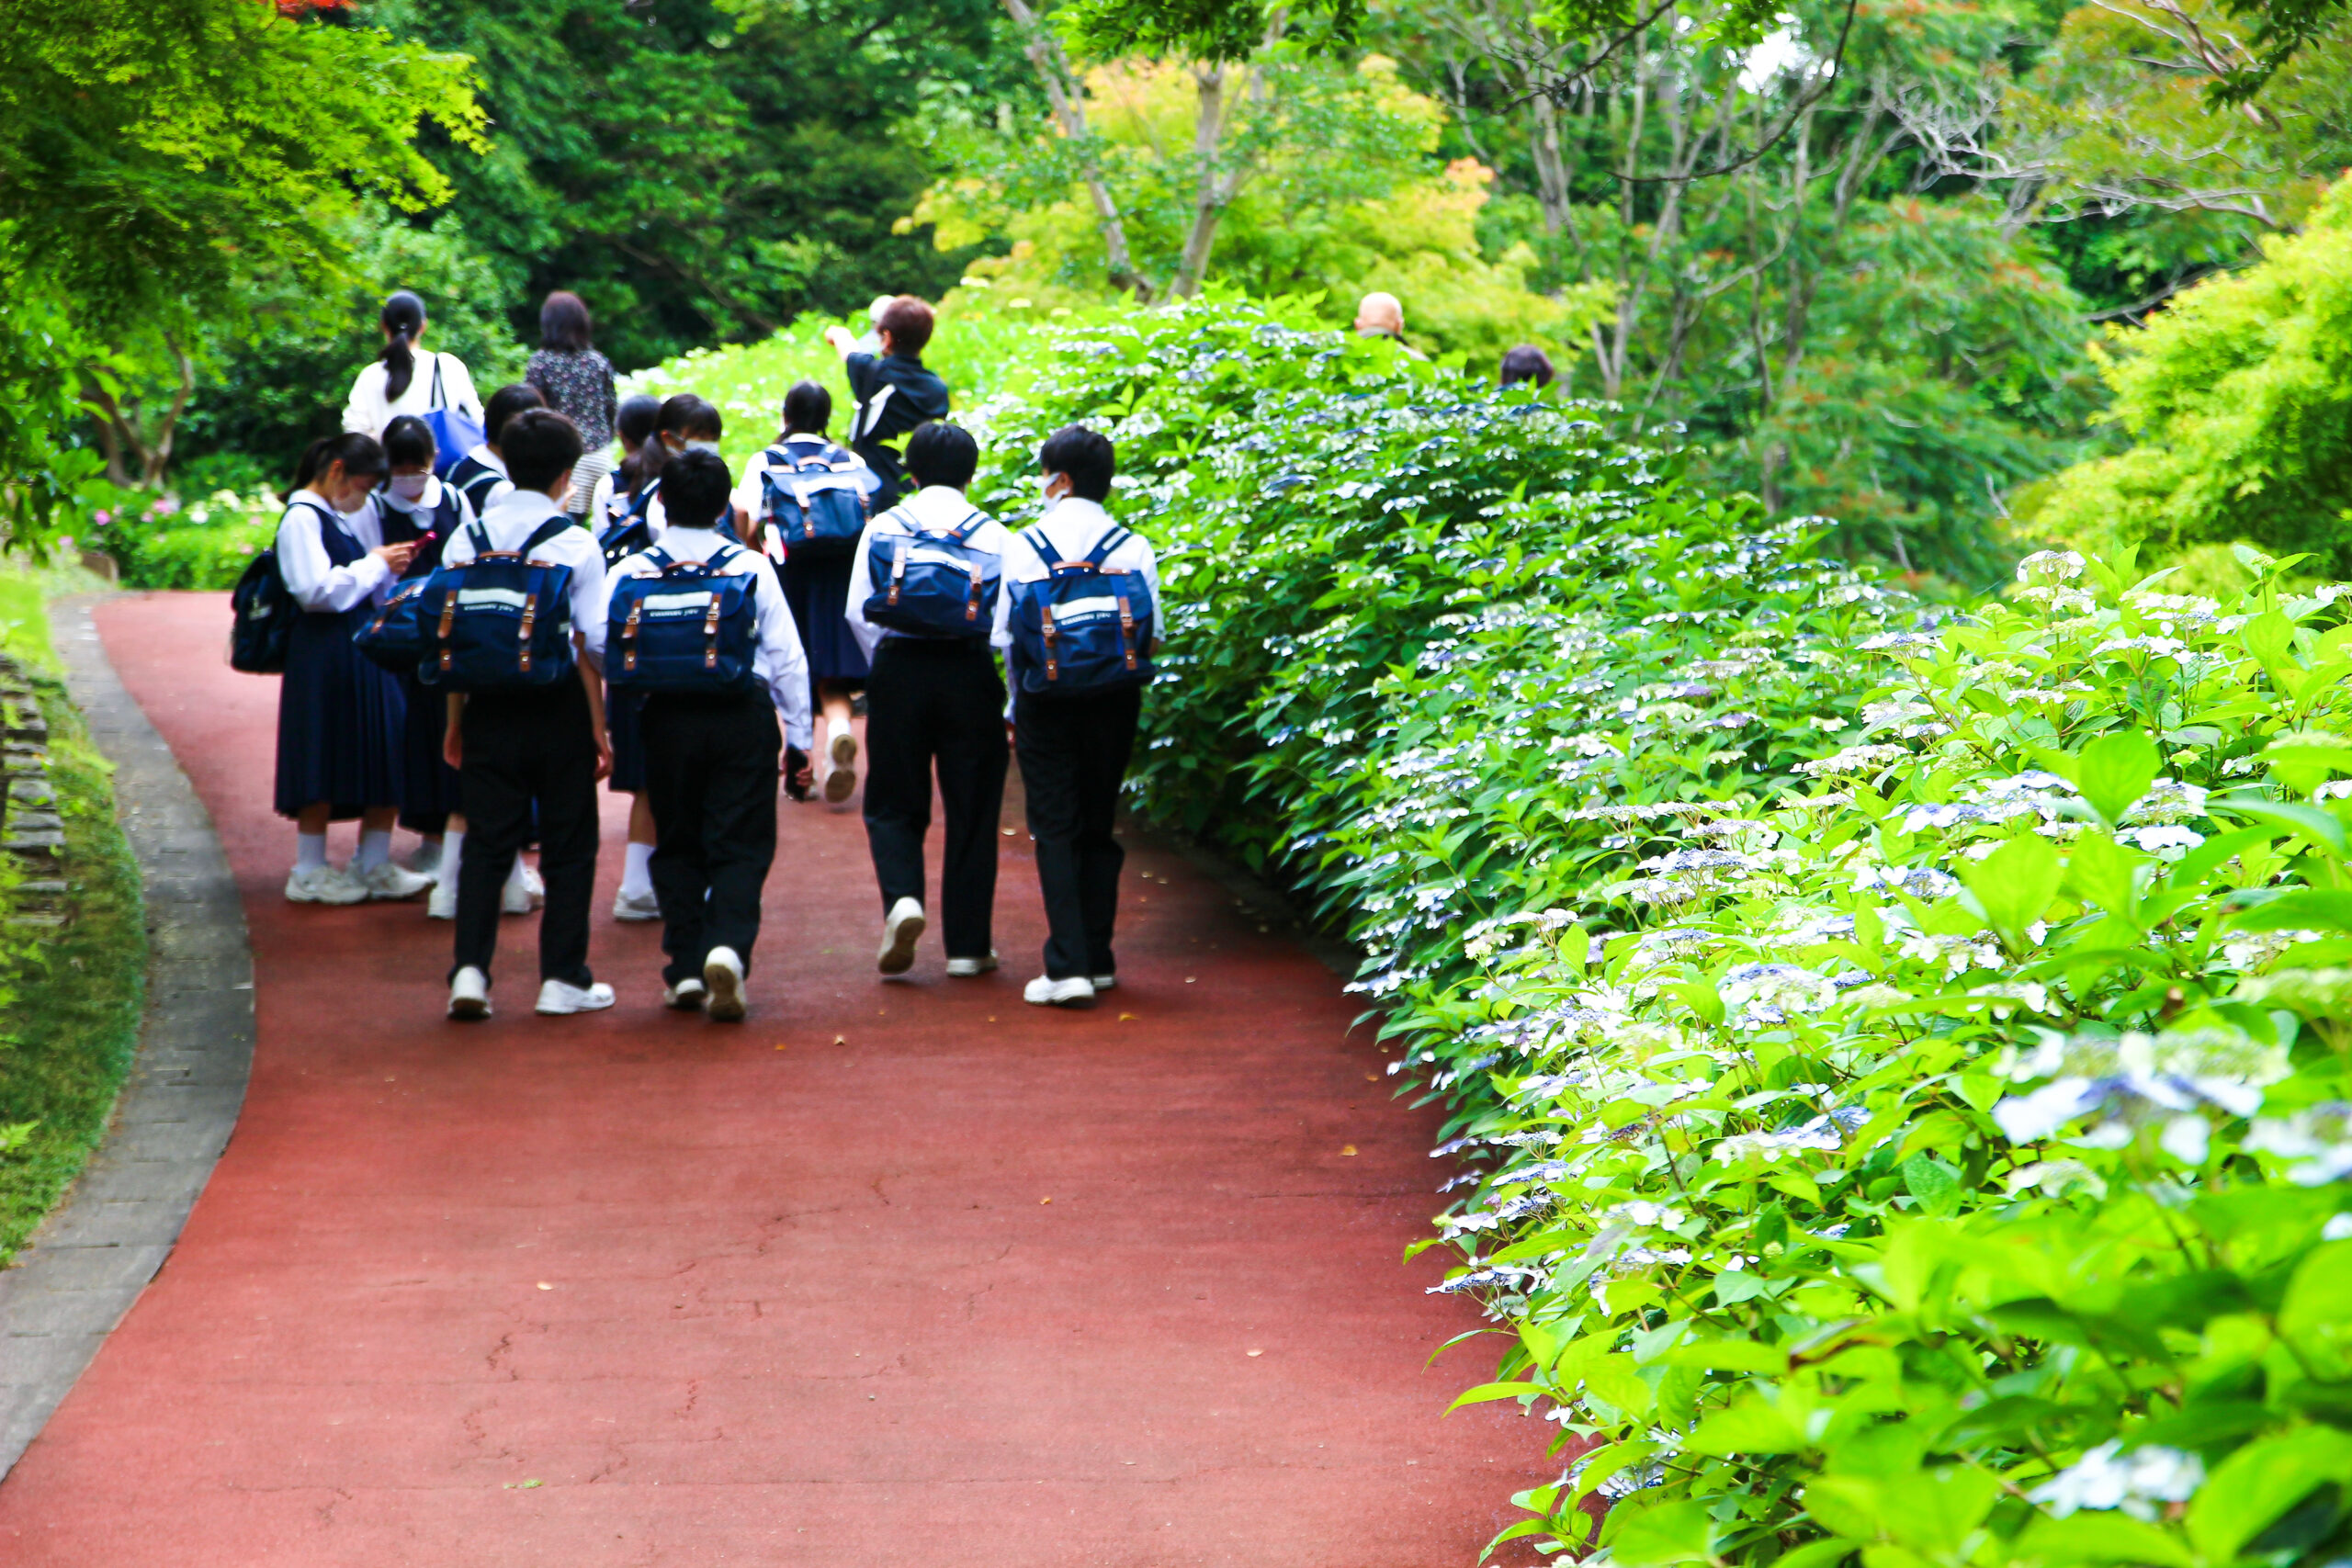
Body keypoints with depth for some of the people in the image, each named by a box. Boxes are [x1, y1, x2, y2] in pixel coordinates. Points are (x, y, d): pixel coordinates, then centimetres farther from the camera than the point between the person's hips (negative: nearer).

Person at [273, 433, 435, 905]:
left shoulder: (354, 514, 17)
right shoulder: (302, 518, -9)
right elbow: (316, 590, -19)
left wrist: (390, 566, 5)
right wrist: (375, 565, -12)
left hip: (366, 649, 9)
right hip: (325, 651, -9)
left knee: (387, 755, 8)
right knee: (322, 759, -1)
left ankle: (373, 865, 17)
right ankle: (309, 872, 9)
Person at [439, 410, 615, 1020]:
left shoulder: (466, 538, 1)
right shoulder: (577, 543, -7)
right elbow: (590, 645, -8)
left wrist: (455, 719, 12)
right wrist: (599, 726, -1)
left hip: (489, 707, 3)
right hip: (559, 707, -2)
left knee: (486, 843, 7)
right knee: (568, 845, 7)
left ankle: (470, 970, -3)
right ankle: (563, 980, 9)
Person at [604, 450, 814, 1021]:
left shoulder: (631, 572, 0)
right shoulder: (752, 567, 1)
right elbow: (787, 656, 2)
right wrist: (798, 733, 10)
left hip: (668, 718, 1)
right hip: (744, 715, -1)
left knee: (678, 845, 14)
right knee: (740, 846, 2)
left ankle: (685, 968, 7)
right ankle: (728, 947, -21)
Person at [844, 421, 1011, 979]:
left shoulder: (883, 527, 3)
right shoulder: (992, 533, 1)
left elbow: (858, 612, -1)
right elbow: (1009, 619, -4)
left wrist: (881, 673, 11)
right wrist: (1014, 701, 2)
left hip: (898, 668, 0)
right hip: (971, 673, 0)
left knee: (893, 804, 11)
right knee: (972, 811, 7)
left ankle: (902, 897, -16)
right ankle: (967, 945, 9)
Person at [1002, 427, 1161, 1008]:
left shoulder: (1026, 545, -5)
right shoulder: (1133, 547, -2)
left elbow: (1007, 634, -4)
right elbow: (1150, 637, -3)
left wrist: (1014, 711, 6)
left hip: (1046, 699, -2)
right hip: (1113, 700, 2)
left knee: (1055, 829, 0)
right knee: (1098, 826, 14)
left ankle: (1068, 966, -11)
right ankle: (1098, 959, 17)